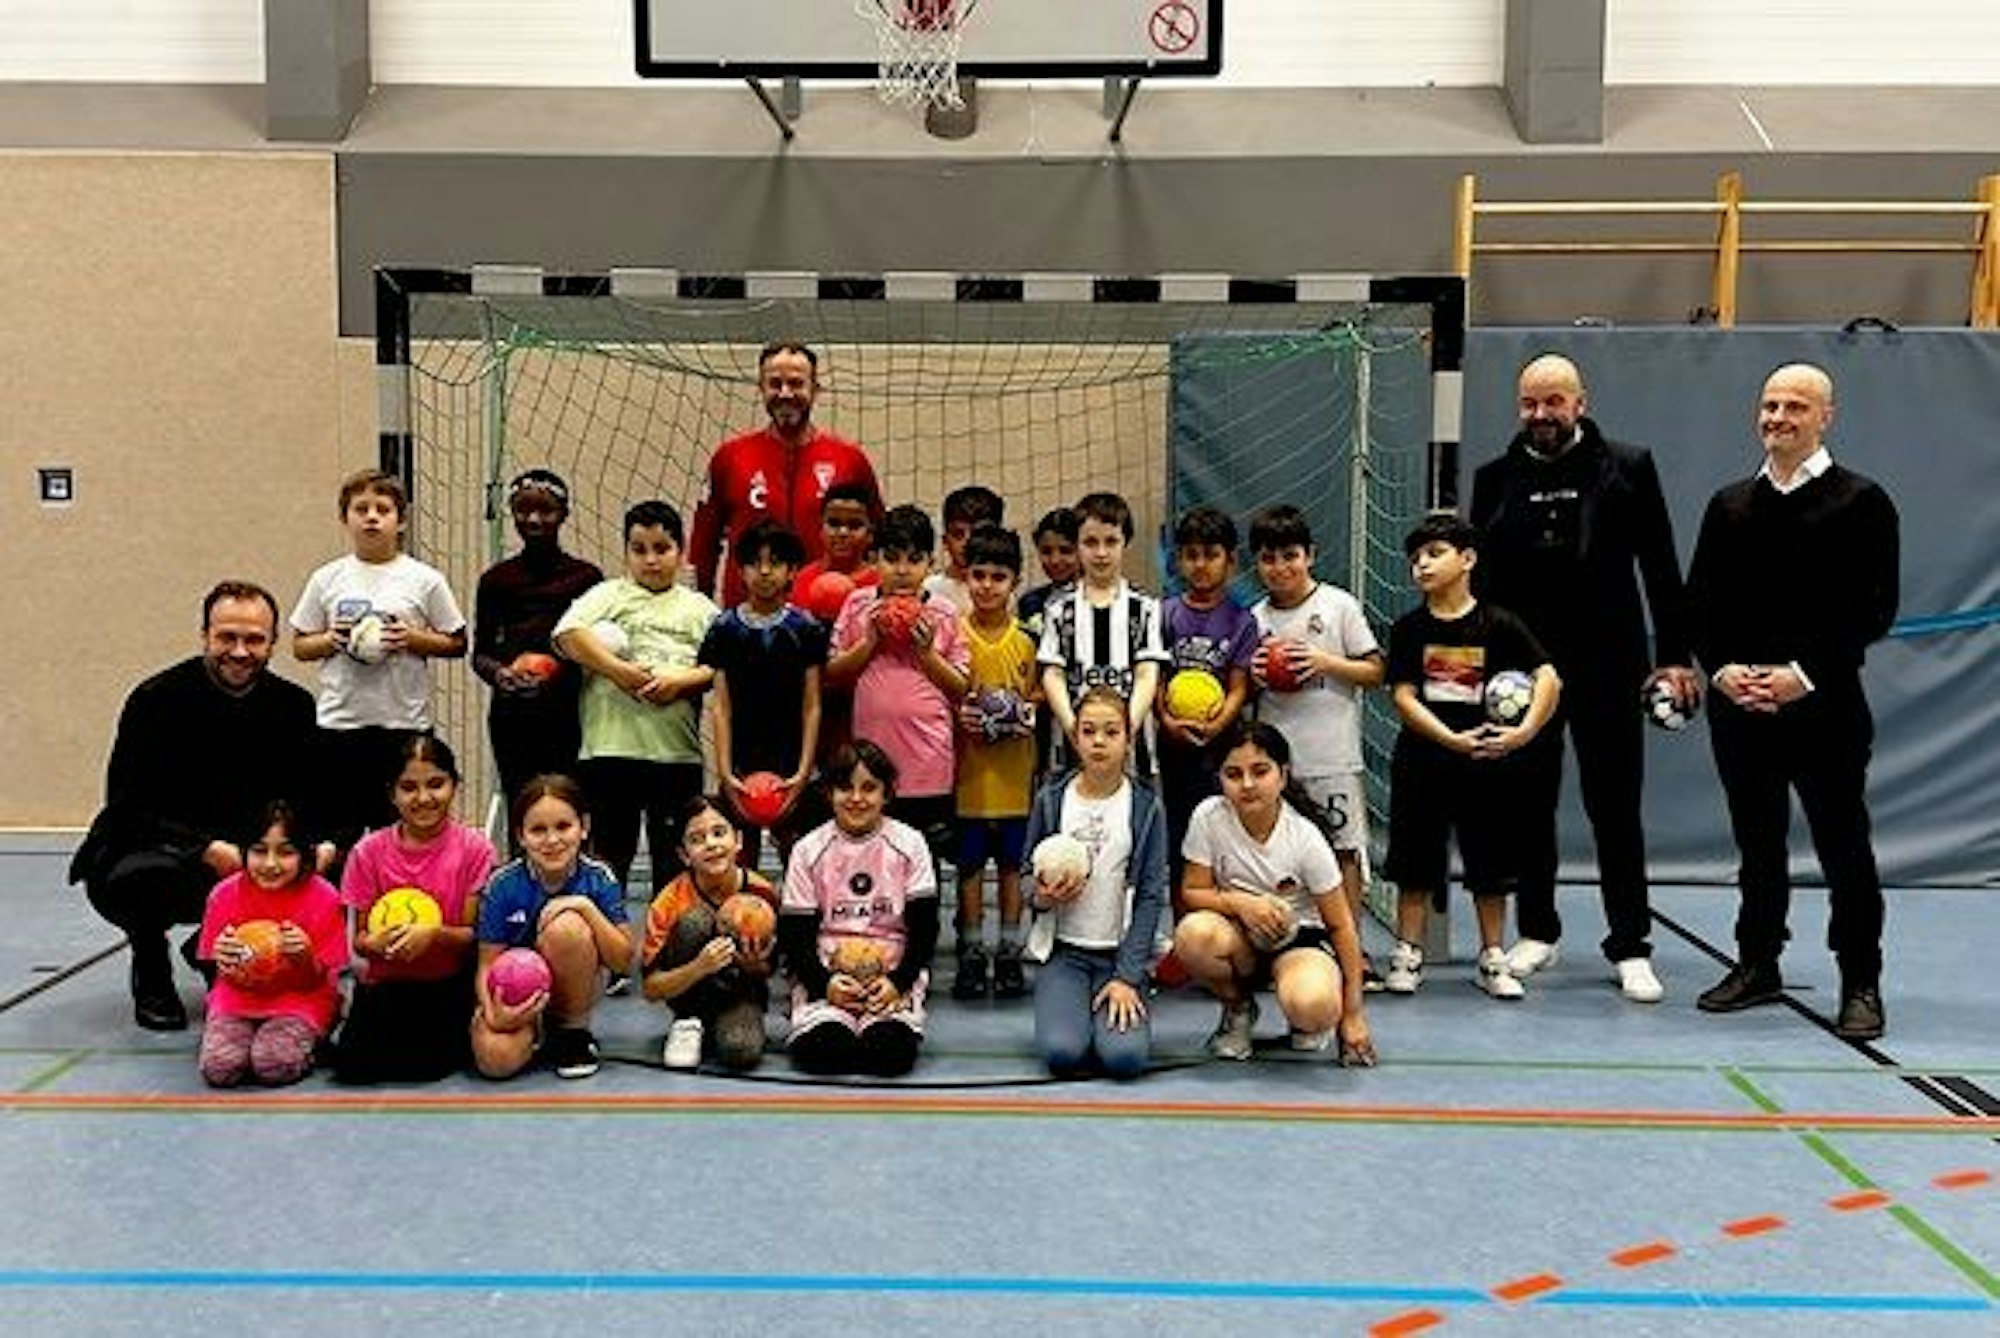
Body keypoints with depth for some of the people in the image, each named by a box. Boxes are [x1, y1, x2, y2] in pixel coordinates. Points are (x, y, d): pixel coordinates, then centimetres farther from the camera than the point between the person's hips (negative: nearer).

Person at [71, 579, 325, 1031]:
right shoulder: (156, 701, -14)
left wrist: (321, 846, -23)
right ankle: (151, 981, -2)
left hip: (244, 862, 5)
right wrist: (206, 850, -33)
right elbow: (129, 810, -19)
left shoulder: (293, 706, -3)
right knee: (149, 874, -38)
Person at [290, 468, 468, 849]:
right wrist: (331, 640, -8)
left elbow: (456, 643, 4)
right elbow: (300, 646, 11)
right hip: (339, 722, 2)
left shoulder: (424, 580, 1)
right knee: (337, 831, 7)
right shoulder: (327, 579, 6)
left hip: (404, 722, -1)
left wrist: (413, 638, -11)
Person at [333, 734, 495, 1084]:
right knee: (353, 1063, -23)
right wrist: (374, 943, -22)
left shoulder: (474, 848, -7)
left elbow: (474, 935, -6)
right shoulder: (368, 852, -2)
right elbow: (359, 939, 2)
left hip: (450, 984, -2)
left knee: (429, 1063, -27)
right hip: (387, 984, 2)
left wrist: (434, 934, -27)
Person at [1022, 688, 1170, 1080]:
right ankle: (1065, 1006, 10)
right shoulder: (1051, 800, 2)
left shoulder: (1146, 807, -2)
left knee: (1124, 1057, -23)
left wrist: (1127, 977, -12)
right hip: (1064, 951, 1)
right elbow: (1028, 878, 11)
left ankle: (1124, 1003, 8)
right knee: (1061, 1053, -23)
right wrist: (1042, 898, -14)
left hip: (1122, 953, -1)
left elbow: (1151, 897, -4)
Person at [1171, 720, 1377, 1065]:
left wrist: (1353, 1013, -11)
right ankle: (1238, 1008, -2)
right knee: (1193, 933, -35)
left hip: (1299, 937, -2)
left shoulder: (1305, 838, -18)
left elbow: (1340, 925, -11)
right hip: (1240, 936, 2)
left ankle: (1309, 1021, 6)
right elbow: (1192, 892, -7)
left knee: (1314, 1007, -36)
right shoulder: (1209, 817, -16)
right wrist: (1239, 903, -29)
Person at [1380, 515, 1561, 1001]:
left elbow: (1549, 678, -10)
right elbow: (1404, 696, -7)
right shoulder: (1409, 628, 0)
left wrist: (1524, 731, -23)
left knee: (1491, 866, 8)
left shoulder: (1498, 625, -4)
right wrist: (1452, 739, -18)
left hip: (1488, 763, 0)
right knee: (1415, 861, 6)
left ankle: (1493, 958, 20)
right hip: (1422, 762, 1)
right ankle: (1407, 955, 17)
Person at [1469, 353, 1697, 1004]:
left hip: (1607, 664, -2)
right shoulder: (1496, 478, 7)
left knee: (1615, 808, 2)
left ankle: (1631, 948, 10)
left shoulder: (1628, 468, 2)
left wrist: (1674, 655, -3)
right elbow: (1480, 576, 7)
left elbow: (1660, 567, 2)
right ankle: (1536, 932, 23)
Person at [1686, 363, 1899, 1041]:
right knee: (1757, 844, 13)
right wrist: (1721, 668, -7)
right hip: (1739, 705, 4)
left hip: (1824, 705, -4)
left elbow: (1874, 608, -8)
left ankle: (1861, 984, 12)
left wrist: (1802, 674, -16)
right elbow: (1699, 603, 10)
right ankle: (1757, 966, 24)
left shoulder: (1860, 501, -1)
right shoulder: (1730, 504, 12)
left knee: (1843, 845, 2)